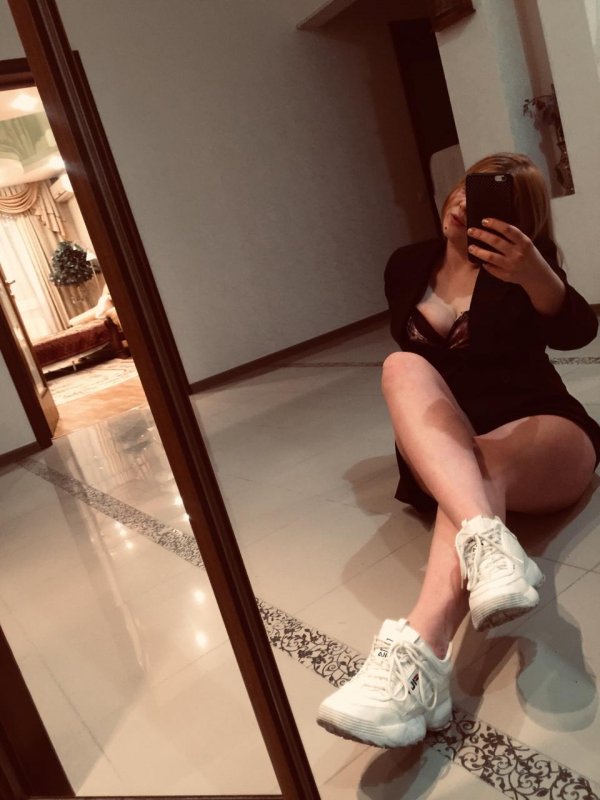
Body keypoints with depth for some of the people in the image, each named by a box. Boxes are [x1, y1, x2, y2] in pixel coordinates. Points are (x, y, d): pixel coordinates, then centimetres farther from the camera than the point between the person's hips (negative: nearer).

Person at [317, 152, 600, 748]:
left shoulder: (520, 258, 2)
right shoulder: (406, 267, 11)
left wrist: (533, 274, -38)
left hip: (545, 435, -1)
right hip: (449, 453, 2)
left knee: (481, 465, -36)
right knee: (402, 365, -28)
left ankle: (416, 656, -57)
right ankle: (486, 539, -52)